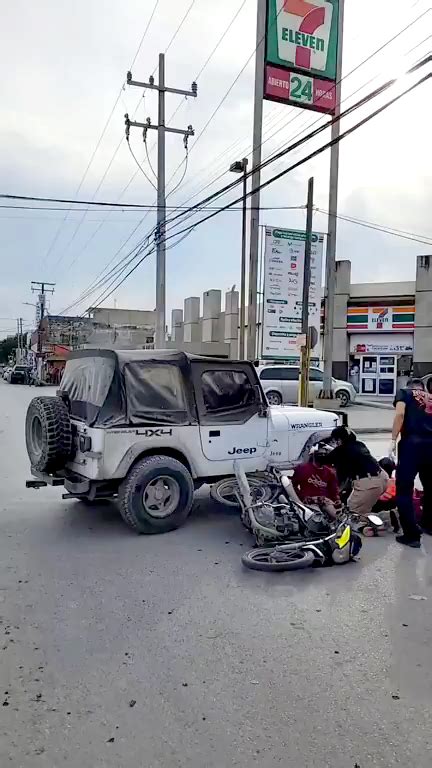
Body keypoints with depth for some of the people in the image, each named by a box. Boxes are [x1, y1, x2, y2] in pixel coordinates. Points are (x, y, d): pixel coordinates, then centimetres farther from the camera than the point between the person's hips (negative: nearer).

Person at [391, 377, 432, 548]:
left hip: (412, 443, -5)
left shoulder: (404, 392, 13)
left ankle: (412, 535, 2)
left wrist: (393, 440, -6)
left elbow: (400, 414, -6)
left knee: (404, 490, 3)